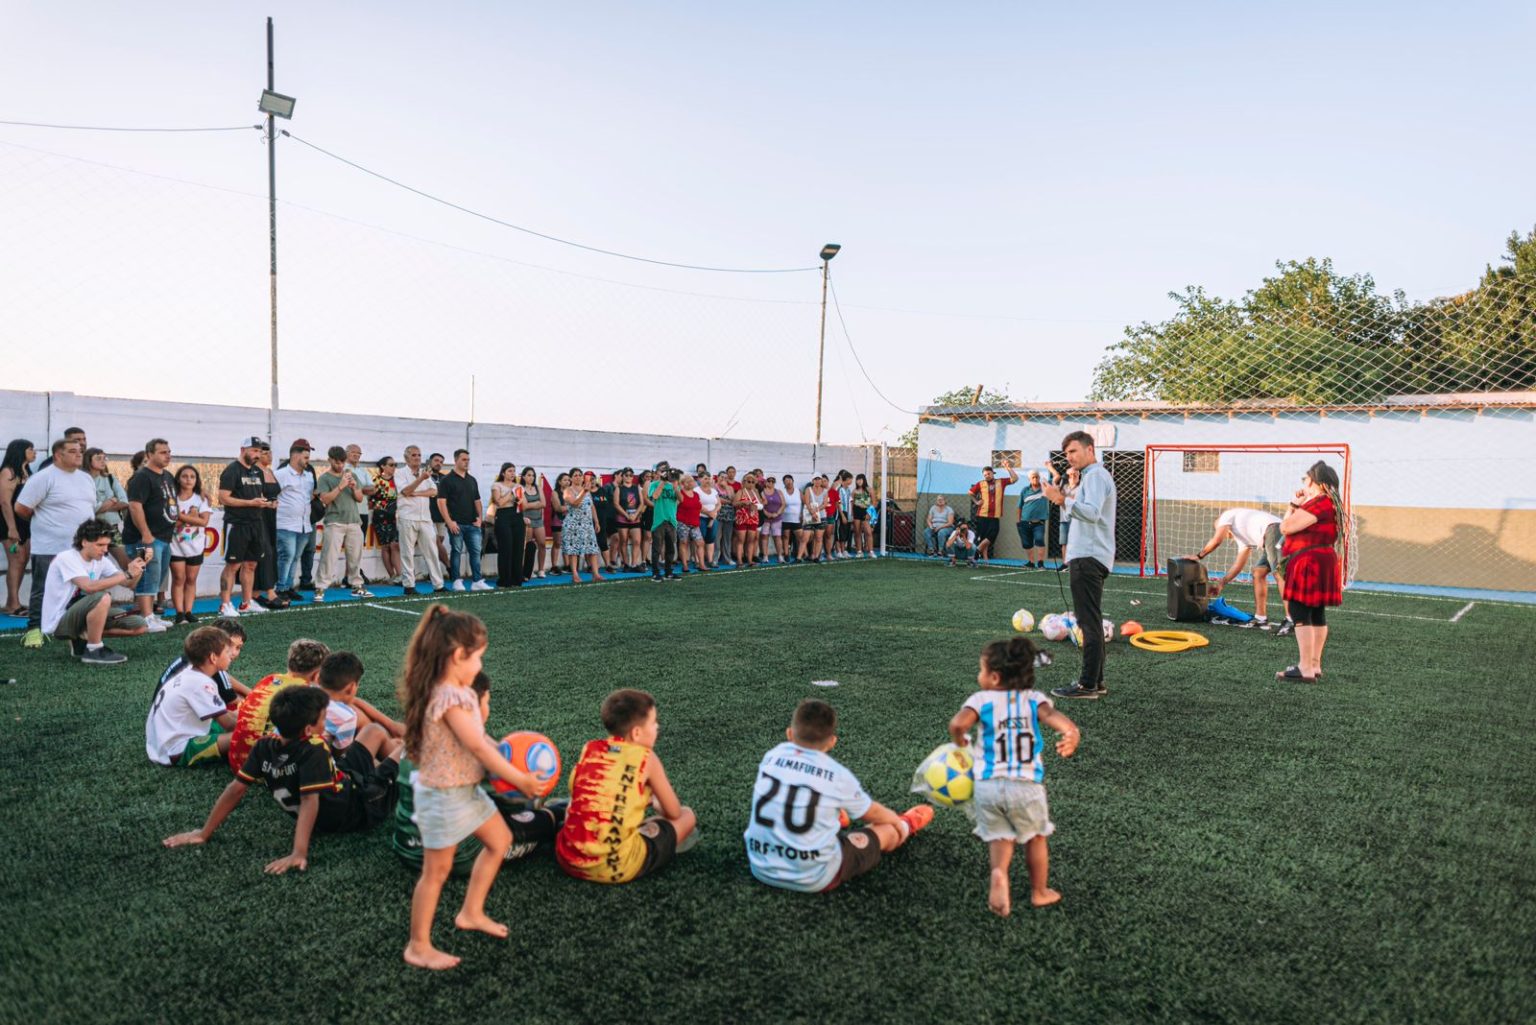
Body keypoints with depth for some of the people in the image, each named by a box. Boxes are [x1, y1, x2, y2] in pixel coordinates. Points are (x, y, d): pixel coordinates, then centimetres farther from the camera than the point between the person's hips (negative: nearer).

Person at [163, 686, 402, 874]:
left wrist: (204, 833, -6)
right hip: (359, 805, -7)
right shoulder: (314, 750, -36)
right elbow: (309, 801, -43)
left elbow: (236, 790, -14)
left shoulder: (265, 746, -18)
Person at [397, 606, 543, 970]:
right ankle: (418, 947, 20)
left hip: (465, 789, 10)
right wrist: (521, 779, -15)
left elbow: (479, 736, 11)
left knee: (500, 840, 20)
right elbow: (479, 747, -25)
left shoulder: (455, 691, 3)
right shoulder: (450, 698, -28)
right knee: (437, 870, 4)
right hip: (444, 795, -10)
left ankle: (471, 912, 32)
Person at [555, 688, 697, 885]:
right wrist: (655, 803, 31)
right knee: (686, 815, 12)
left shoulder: (590, 748, 8)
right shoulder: (646, 757, -3)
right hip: (615, 867, -5)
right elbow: (673, 812, 7)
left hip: (568, 859, 5)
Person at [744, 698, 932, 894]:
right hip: (814, 879, -3)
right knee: (888, 830, 18)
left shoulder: (772, 756, -2)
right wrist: (897, 821, 33)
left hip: (761, 868, 3)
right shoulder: (838, 775, -11)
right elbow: (873, 813, 9)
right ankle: (908, 825, 49)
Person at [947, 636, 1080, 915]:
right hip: (1027, 785, 1)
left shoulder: (981, 699, -1)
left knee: (1000, 836, 15)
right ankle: (1039, 892, 33)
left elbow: (958, 724, -17)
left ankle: (999, 871, -14)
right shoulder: (1034, 698, 5)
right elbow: (1051, 715, -17)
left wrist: (960, 743, 4)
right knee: (1035, 837, 23)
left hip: (987, 785, -1)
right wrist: (1071, 731, -35)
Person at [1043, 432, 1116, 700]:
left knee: (1089, 622, -10)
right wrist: (1065, 499, 11)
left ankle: (1088, 685, -8)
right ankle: (1095, 680, 20)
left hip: (1088, 558, -11)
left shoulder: (1096, 476, -11)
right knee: (1091, 622, 14)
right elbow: (1069, 517, 25)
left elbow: (1092, 513, -27)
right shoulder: (1088, 476, 22)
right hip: (1086, 556, 11)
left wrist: (1063, 499, -31)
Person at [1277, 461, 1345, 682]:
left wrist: (1294, 504, -3)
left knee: (1299, 612, -10)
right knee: (1316, 614, 13)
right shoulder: (1329, 503, 19)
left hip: (1310, 563, -11)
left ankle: (1305, 668, -11)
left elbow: (1285, 527, -17)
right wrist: (1298, 504, 13)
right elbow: (1294, 526, 20)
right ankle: (1315, 665, 19)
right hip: (1321, 562, 11)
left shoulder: (1318, 503, -16)